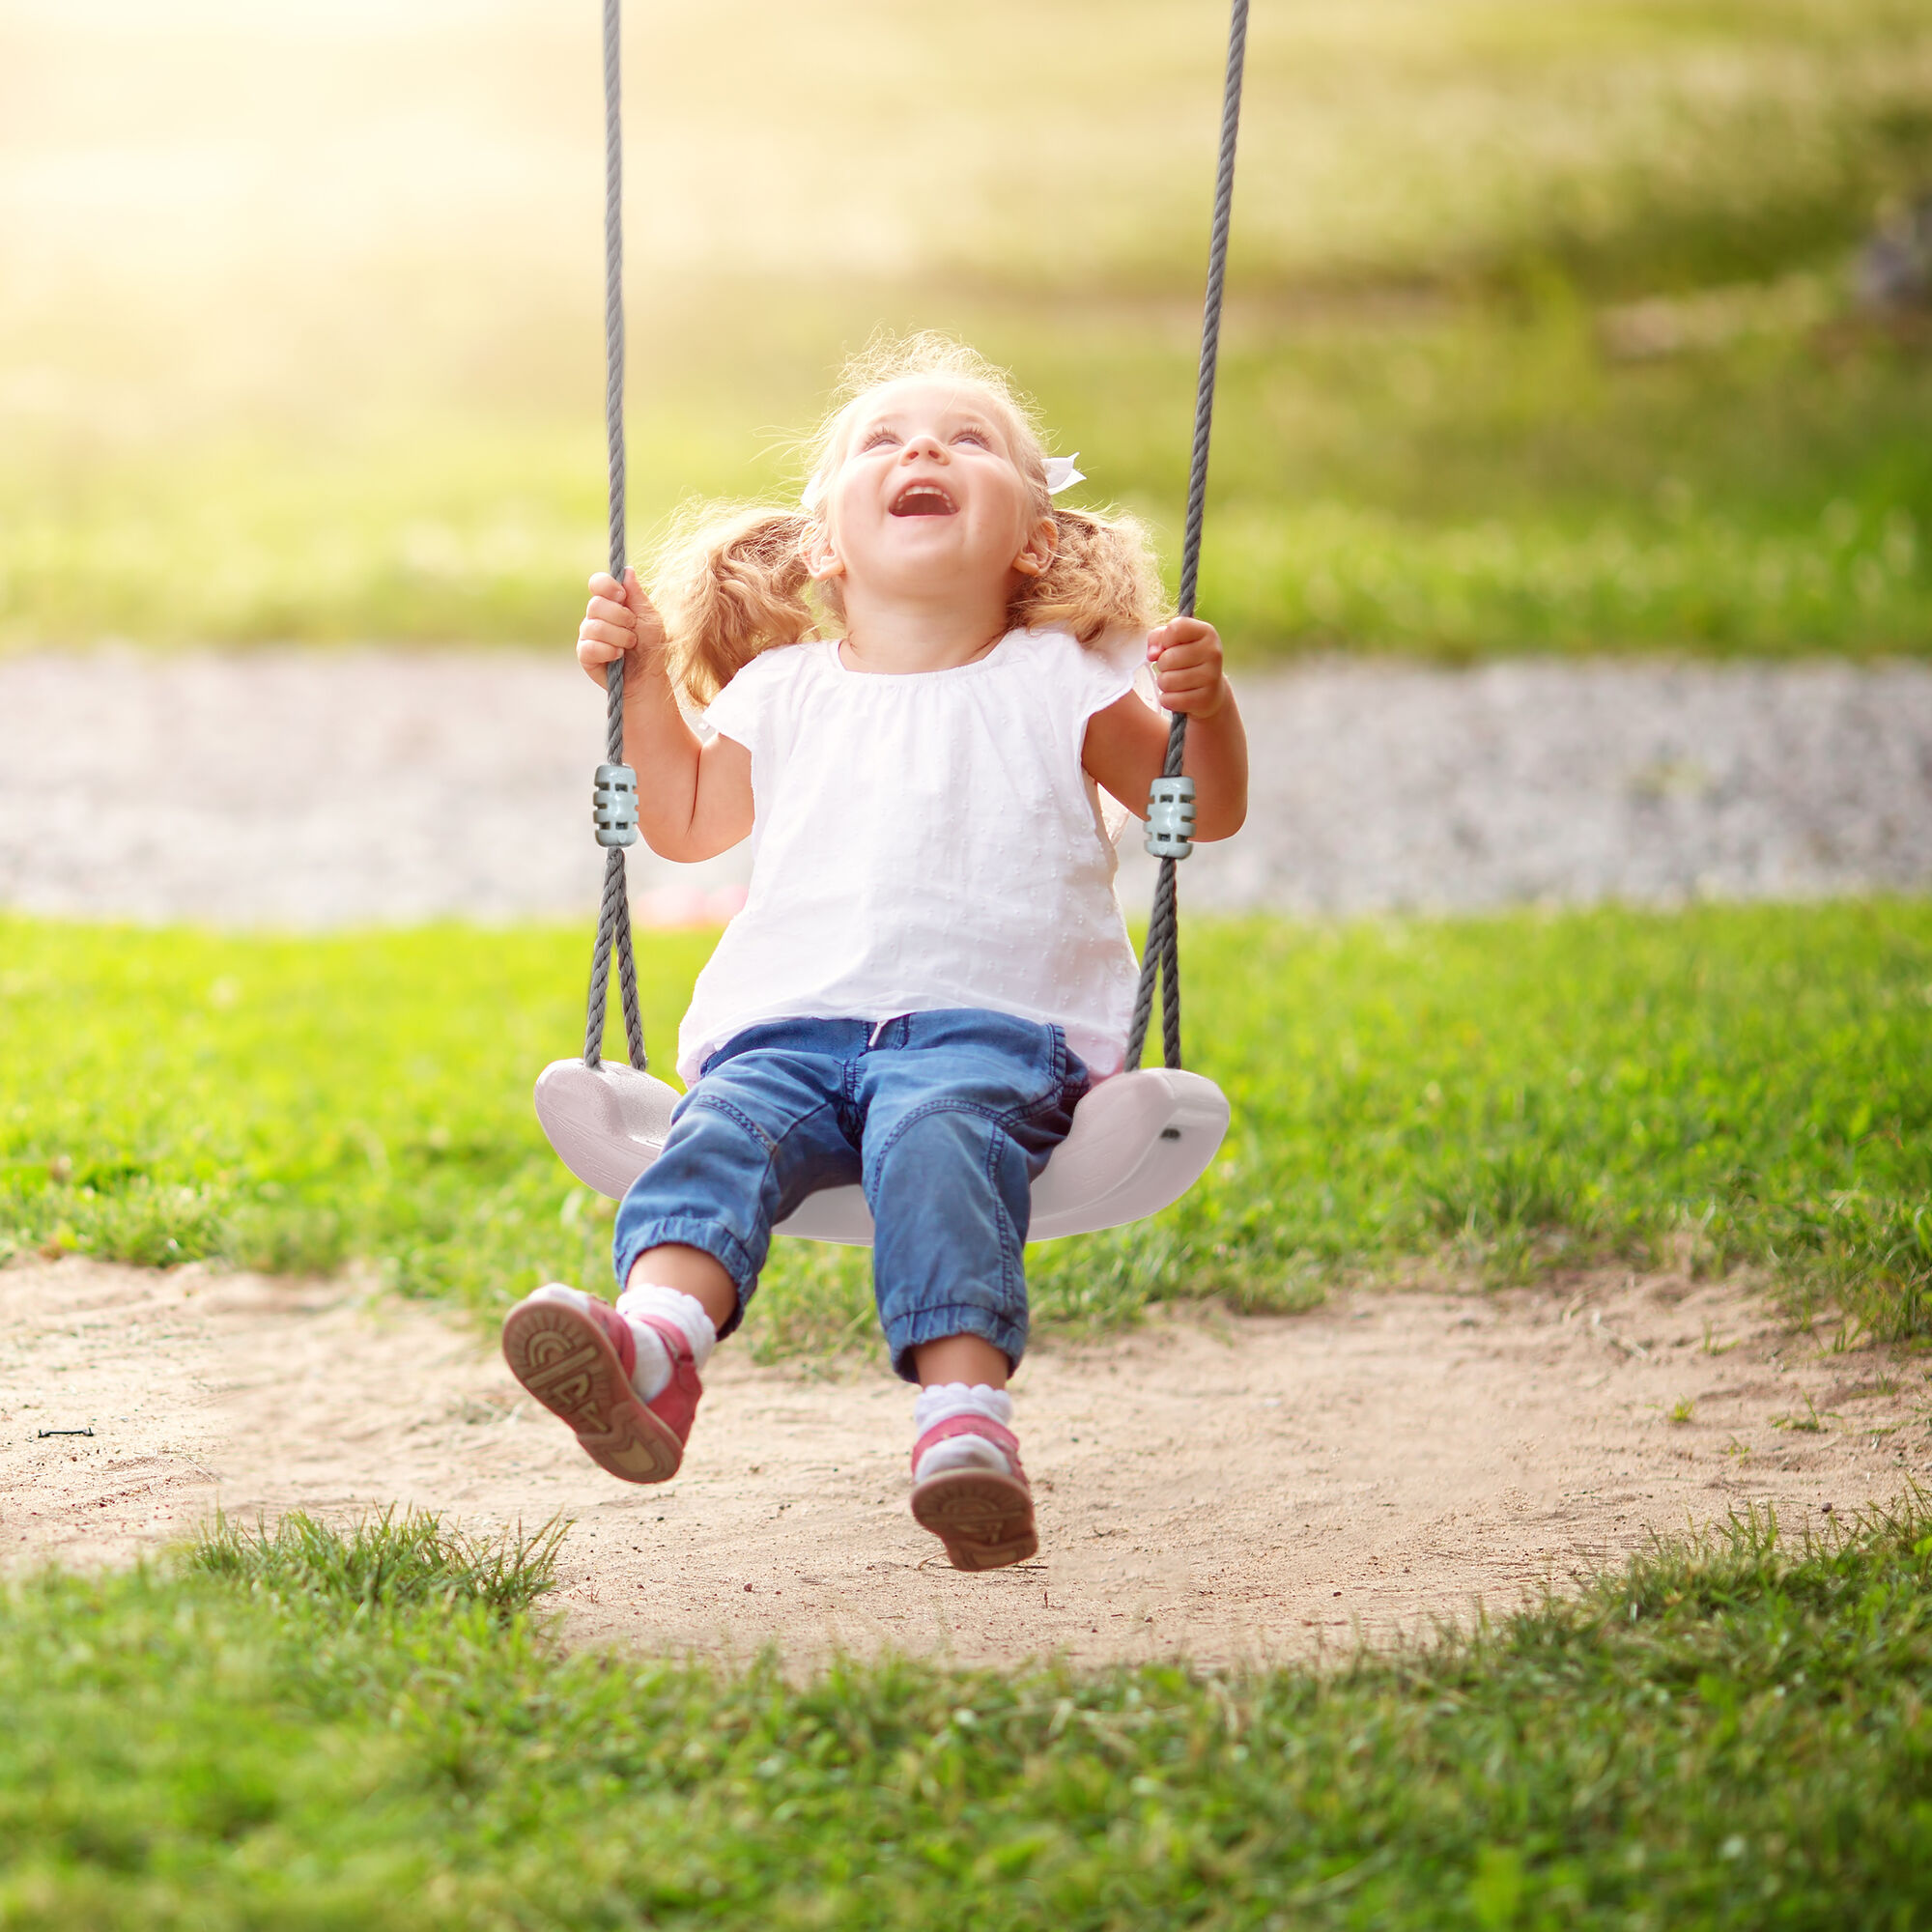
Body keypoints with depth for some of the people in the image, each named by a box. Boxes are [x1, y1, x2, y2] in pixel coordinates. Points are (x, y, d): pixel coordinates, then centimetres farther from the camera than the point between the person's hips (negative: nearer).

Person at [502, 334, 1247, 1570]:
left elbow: (1207, 812, 14)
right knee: (722, 1131, -29)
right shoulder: (785, 693, 23)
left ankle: (965, 1410, -52)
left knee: (935, 1141, -36)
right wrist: (646, 682, 23)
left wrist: (1205, 707, -5)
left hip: (990, 1027, -3)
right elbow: (687, 822, 34)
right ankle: (656, 1340, -56)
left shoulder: (1054, 684, 14)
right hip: (791, 1023, 3)